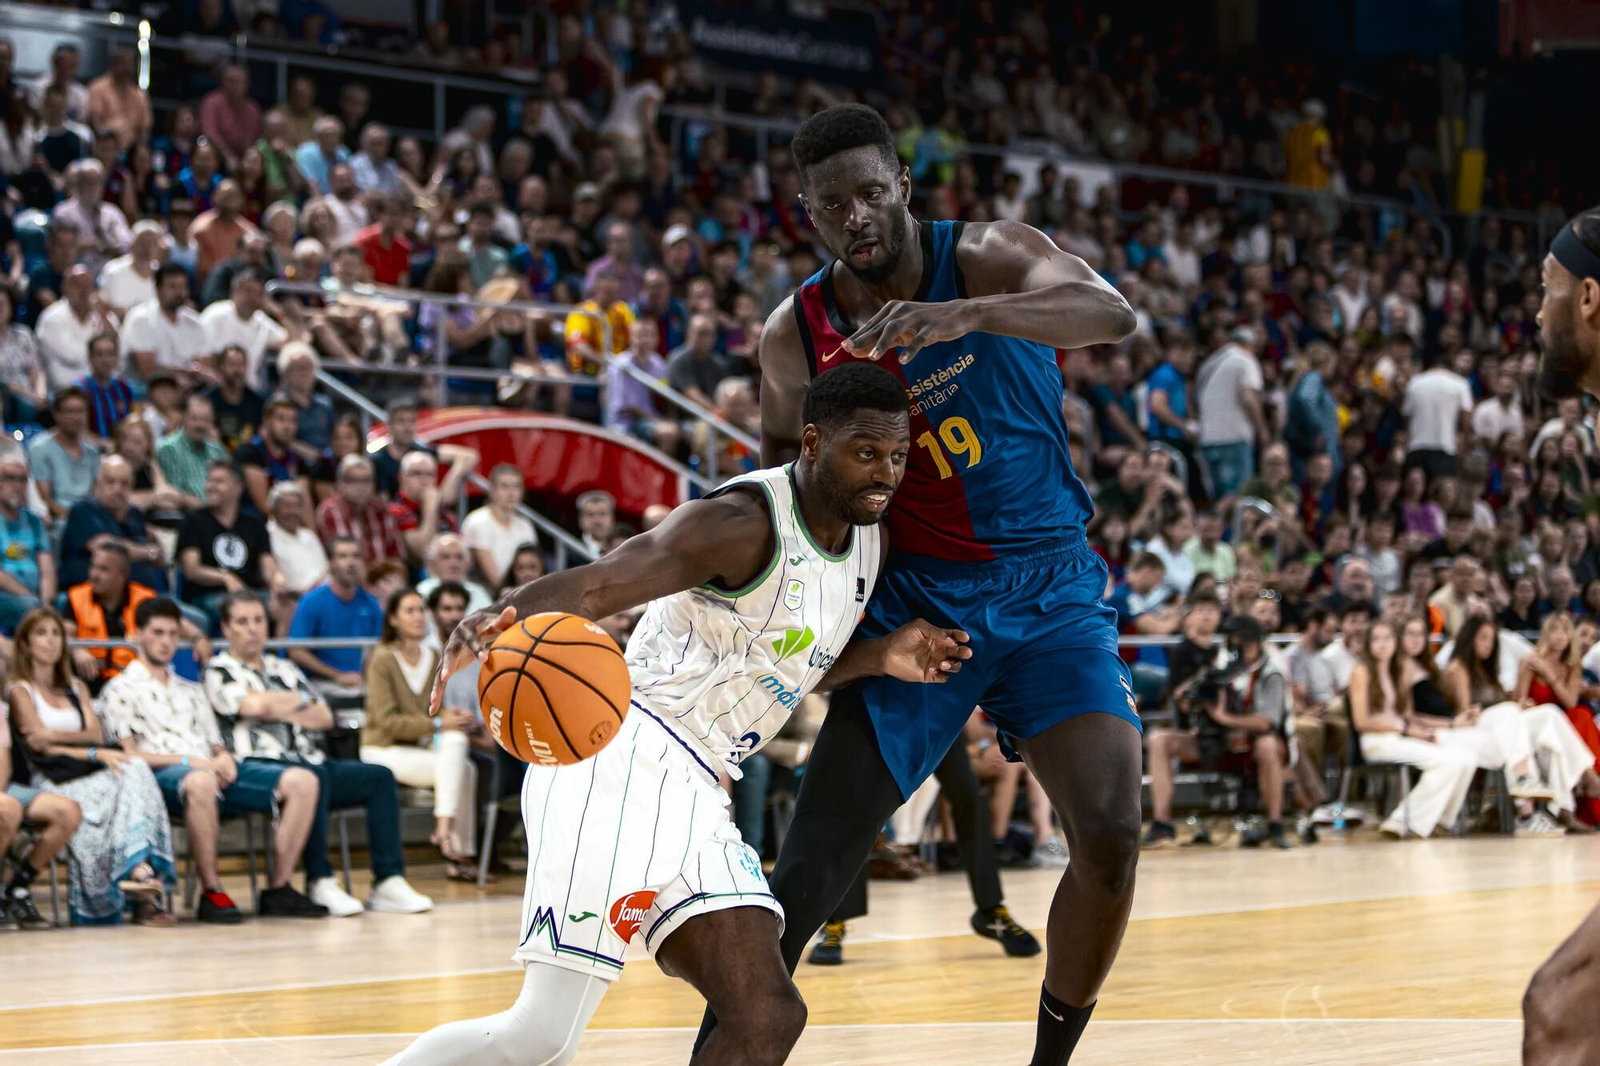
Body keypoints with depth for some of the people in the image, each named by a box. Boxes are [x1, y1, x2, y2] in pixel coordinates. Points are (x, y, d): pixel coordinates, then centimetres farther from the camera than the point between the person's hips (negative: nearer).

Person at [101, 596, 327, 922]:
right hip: (162, 775, -7)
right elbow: (129, 755, -2)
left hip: (214, 772, 7)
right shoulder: (121, 689, 11)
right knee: (200, 782, -45)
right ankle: (212, 892, -34)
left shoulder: (190, 691, 32)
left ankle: (278, 889, -17)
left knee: (302, 781, -16)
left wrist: (224, 759, 1)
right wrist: (186, 760, -13)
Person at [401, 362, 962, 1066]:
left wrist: (879, 659, 10)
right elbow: (595, 584, -27)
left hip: (691, 794, 9)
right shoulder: (744, 523, -14)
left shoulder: (870, 538, 14)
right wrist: (509, 615, -49)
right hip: (622, 757, -9)